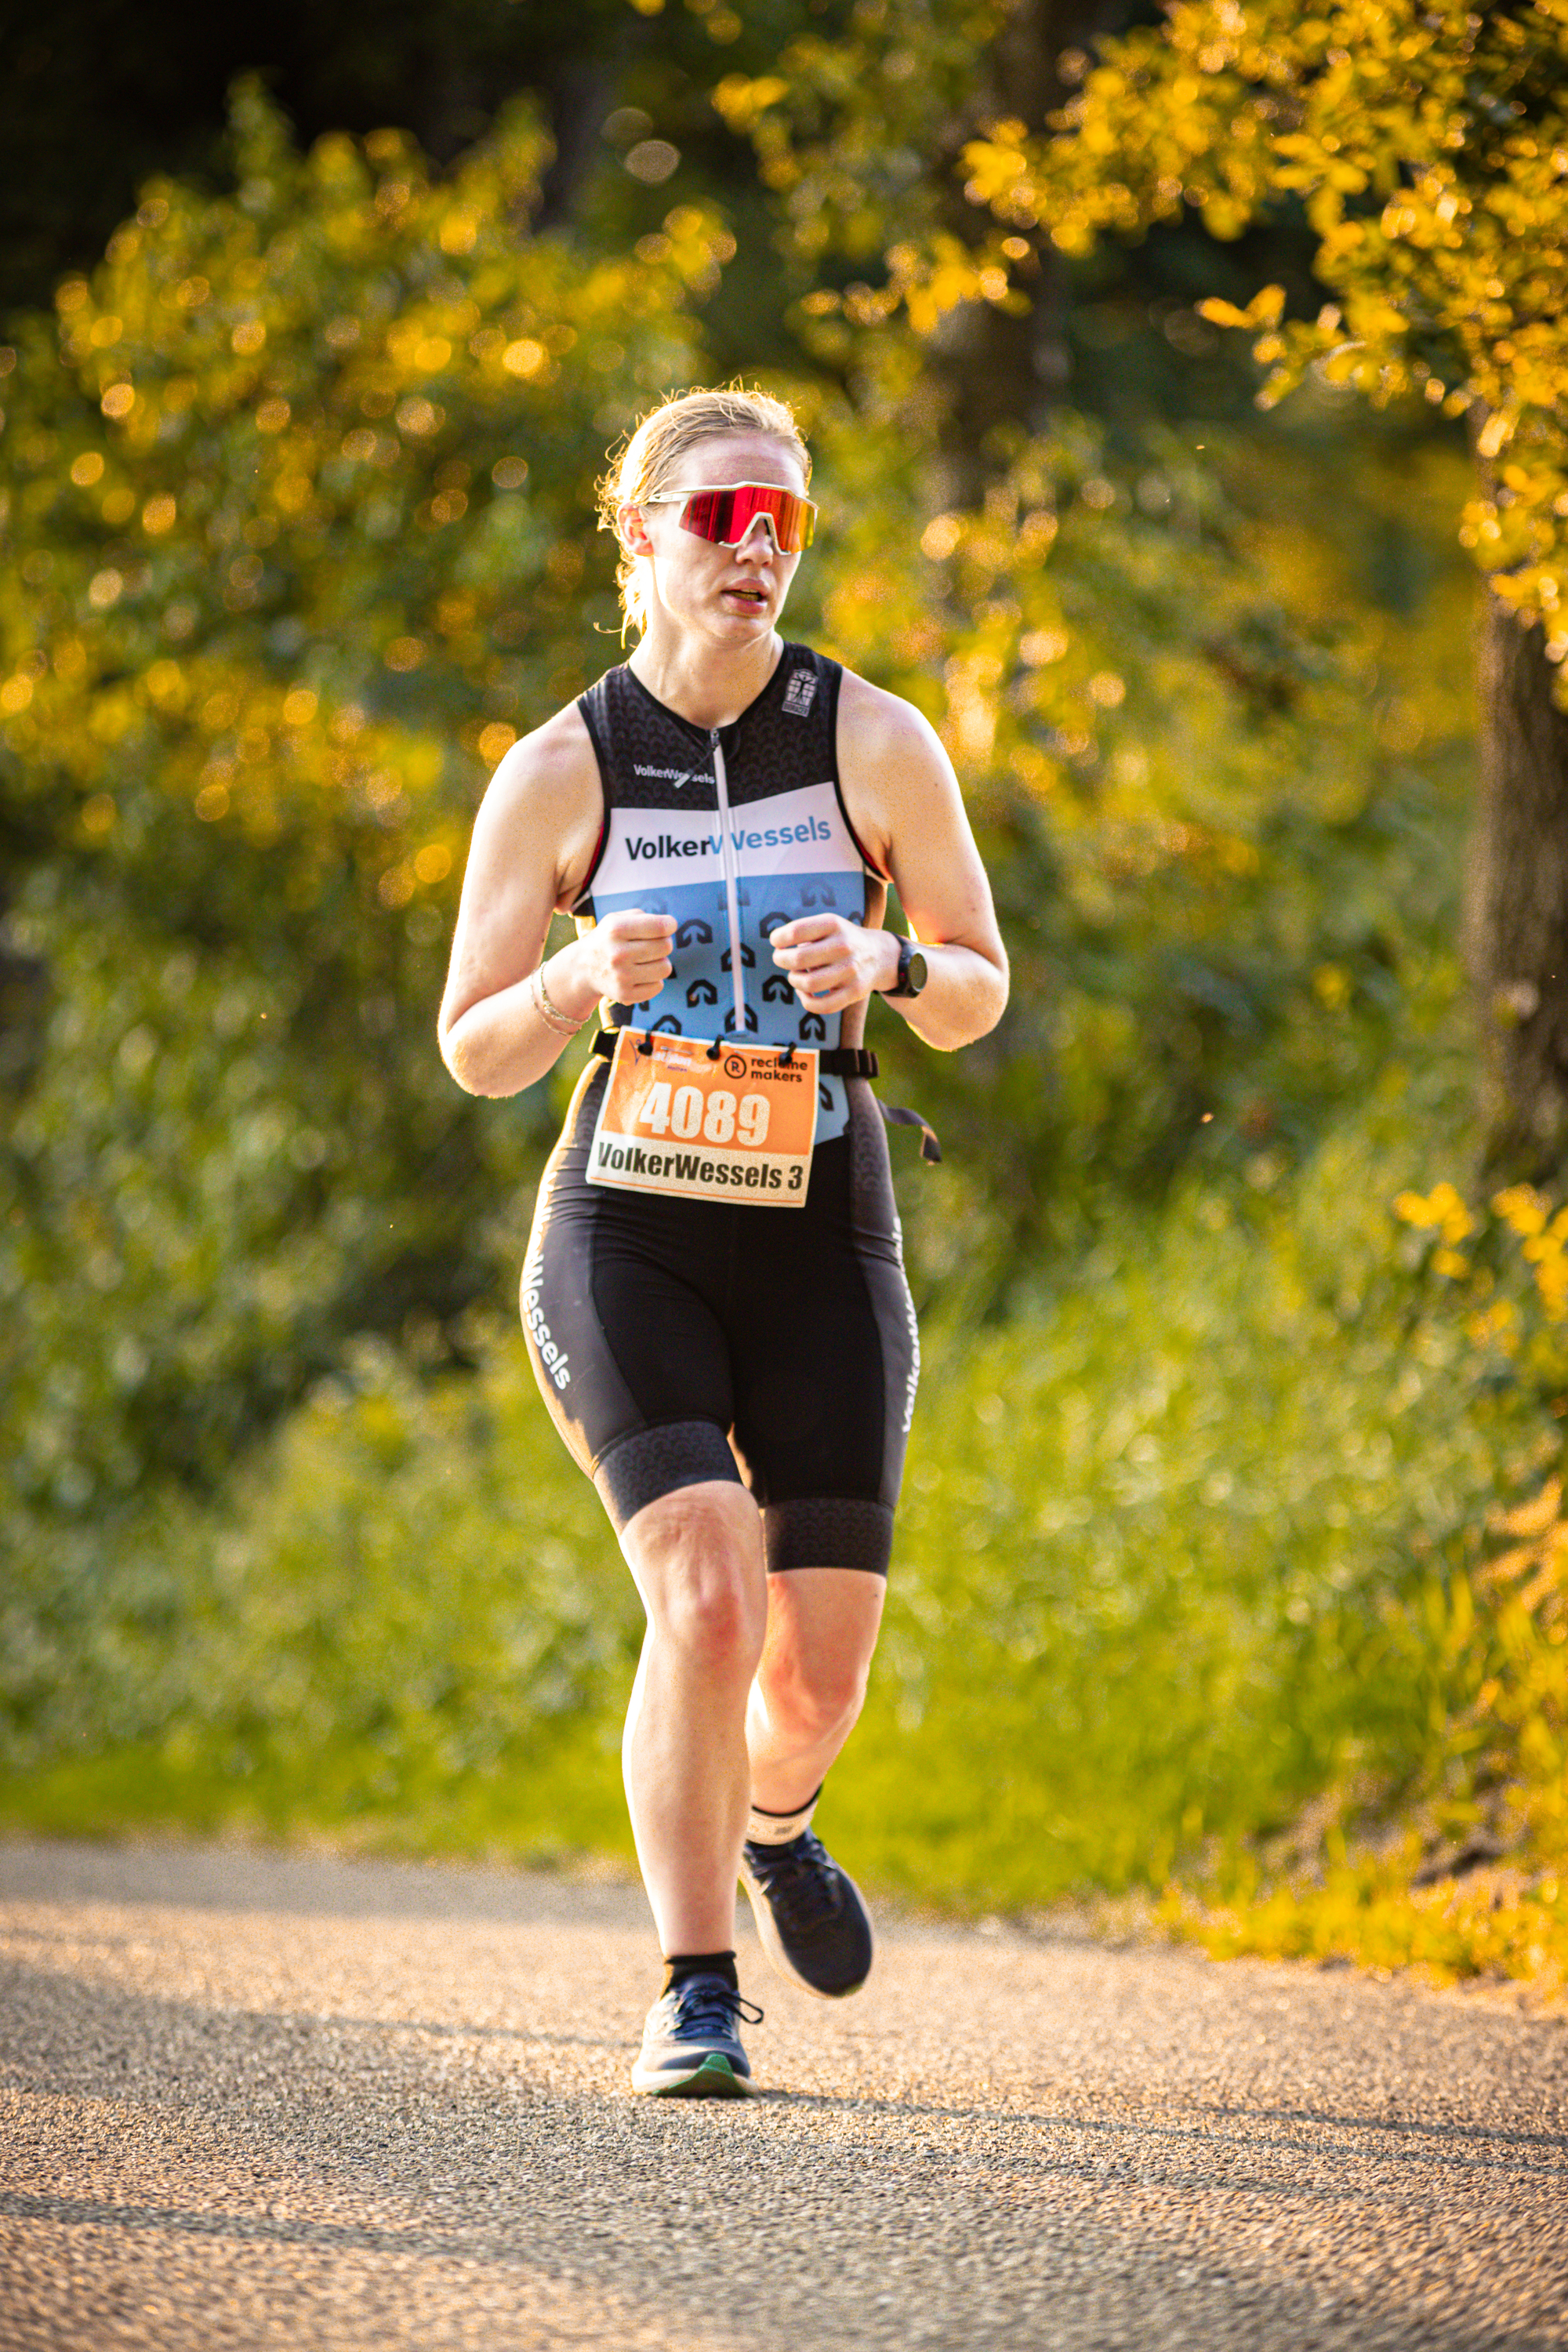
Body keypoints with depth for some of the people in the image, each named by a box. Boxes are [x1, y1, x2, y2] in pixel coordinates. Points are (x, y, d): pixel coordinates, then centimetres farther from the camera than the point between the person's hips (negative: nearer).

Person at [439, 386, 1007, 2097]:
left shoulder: (875, 743, -1)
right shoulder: (560, 771, -3)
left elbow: (979, 995, 7)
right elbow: (476, 1054, 2)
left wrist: (886, 964, -16)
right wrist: (583, 976, -19)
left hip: (821, 1239, 2)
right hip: (626, 1233, -2)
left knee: (820, 1666, -1)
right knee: (707, 1601, -21)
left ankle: (774, 1821, 37)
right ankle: (692, 1995, -8)